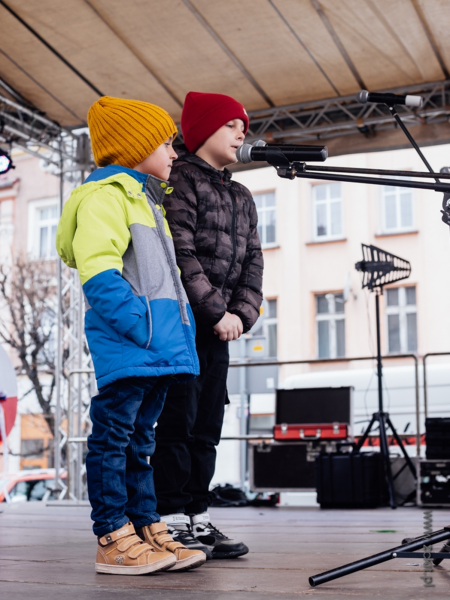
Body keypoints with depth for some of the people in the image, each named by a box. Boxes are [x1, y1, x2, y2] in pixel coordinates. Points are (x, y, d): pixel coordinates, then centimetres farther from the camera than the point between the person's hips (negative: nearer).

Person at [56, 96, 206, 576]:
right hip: (124, 345, -10)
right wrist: (141, 326, -23)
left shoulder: (148, 201, 26)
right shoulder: (107, 194, -5)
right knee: (114, 436, -6)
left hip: (157, 348, 10)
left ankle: (147, 530, 17)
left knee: (139, 439, 12)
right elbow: (98, 271, -18)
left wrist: (179, 330, 14)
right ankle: (112, 540, -2)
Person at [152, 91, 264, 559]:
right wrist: (217, 312, -15)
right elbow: (180, 253, -13)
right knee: (179, 420, -8)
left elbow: (252, 260, 14)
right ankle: (173, 522, -3)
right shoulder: (180, 179, -3)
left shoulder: (241, 197, 21)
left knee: (207, 425, 7)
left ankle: (198, 519, 11)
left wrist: (241, 314, -3)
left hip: (220, 324, 7)